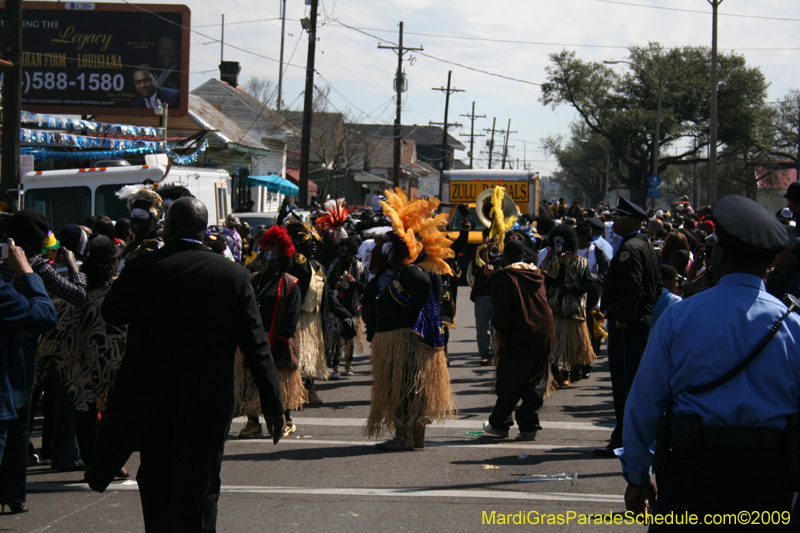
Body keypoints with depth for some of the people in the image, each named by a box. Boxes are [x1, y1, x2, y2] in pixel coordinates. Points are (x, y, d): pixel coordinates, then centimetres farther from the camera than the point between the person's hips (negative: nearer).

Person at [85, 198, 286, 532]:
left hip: (153, 400, -1)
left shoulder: (143, 268, -9)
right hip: (210, 401, 1)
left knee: (157, 483, 8)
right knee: (202, 489, 13)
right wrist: (273, 406, -3)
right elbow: (256, 345, -5)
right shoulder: (234, 275, -5)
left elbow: (111, 314, 6)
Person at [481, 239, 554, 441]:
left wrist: (498, 327, 5)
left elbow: (502, 310, -12)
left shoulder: (505, 277, -7)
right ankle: (528, 426, 7)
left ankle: (499, 424, 13)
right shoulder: (537, 276, 11)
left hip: (518, 339, -5)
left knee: (509, 385, 4)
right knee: (536, 384, 8)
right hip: (543, 337, 5)